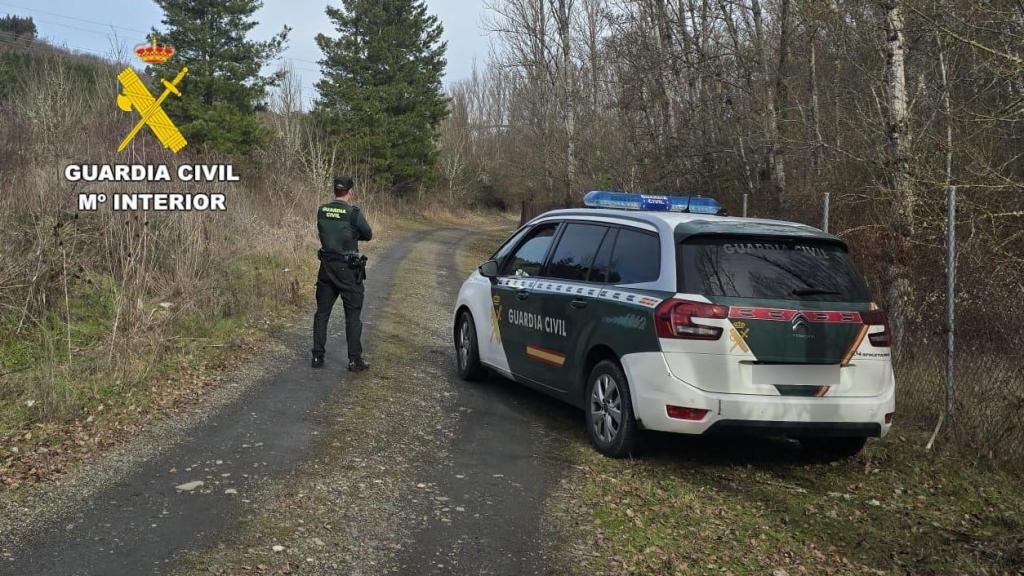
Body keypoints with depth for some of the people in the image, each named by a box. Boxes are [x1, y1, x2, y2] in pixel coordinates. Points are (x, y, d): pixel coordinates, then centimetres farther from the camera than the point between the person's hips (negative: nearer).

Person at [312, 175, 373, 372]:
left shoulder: (322, 211, 1)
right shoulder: (353, 212, -14)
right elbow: (368, 235, -3)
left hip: (327, 267, 5)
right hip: (348, 269, -4)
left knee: (322, 312, 13)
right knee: (352, 315, 4)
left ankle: (317, 356, 17)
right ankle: (354, 360, 4)